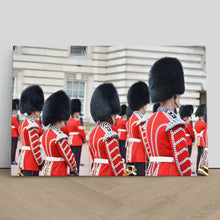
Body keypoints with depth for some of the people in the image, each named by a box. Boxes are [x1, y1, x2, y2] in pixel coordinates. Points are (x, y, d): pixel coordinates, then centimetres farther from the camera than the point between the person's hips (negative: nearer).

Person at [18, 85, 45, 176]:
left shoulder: (24, 123, 15)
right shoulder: (32, 125, -16)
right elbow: (35, 147, -19)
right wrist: (40, 163, -12)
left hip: (24, 159, 10)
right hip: (31, 165, -10)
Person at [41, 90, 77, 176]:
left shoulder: (46, 134, 11)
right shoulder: (60, 137, -18)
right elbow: (69, 157, -12)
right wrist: (74, 171, 5)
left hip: (47, 170, 10)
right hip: (59, 173, -10)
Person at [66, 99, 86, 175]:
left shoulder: (69, 121, 10)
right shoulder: (77, 121, -16)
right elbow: (82, 132, -14)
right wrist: (84, 139, 4)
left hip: (70, 142, 8)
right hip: (77, 143, -8)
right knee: (76, 159, -5)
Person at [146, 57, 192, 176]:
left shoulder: (152, 120, 14)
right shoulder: (174, 123, -15)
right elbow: (182, 158, -15)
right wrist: (188, 176, -6)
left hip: (153, 172, 9)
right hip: (170, 173, -9)